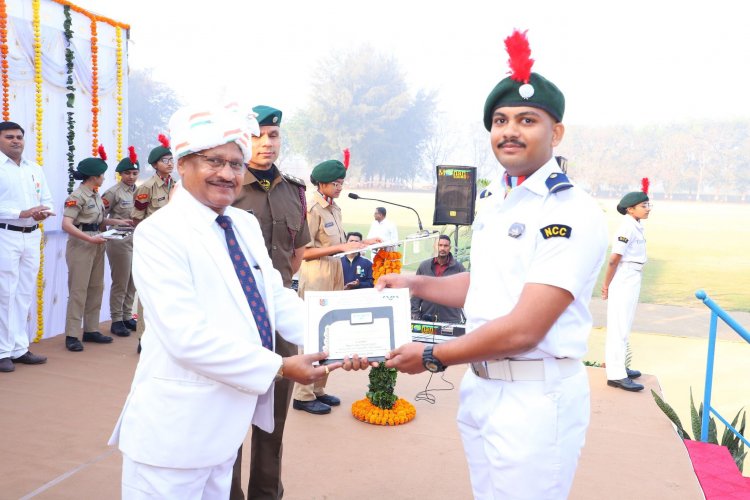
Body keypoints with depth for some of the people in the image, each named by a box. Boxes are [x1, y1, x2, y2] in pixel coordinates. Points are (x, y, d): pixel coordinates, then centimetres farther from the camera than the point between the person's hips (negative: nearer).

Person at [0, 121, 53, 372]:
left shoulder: (35, 169, 14)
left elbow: (47, 200, 16)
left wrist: (44, 212, -5)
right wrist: (23, 213, -21)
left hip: (32, 237, 6)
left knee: (25, 294, 10)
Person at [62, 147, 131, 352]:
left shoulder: (96, 195, 12)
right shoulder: (77, 196, -14)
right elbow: (66, 225, -21)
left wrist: (119, 222, 16)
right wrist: (89, 239, -26)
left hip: (96, 245, 9)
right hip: (81, 245, -9)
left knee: (96, 288, 12)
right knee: (78, 290, -5)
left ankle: (91, 330, 22)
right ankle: (71, 335, 2)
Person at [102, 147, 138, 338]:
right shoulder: (113, 192, -7)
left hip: (138, 238, 6)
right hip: (120, 240, -6)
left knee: (133, 282, 11)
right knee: (120, 283, 1)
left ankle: (127, 316, 24)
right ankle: (116, 320, 12)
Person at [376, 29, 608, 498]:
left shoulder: (574, 213, -18)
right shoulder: (493, 203, 9)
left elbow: (522, 330, -23)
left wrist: (432, 357, -14)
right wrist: (415, 284, 15)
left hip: (537, 395, -8)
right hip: (480, 384, 8)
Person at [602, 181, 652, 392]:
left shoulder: (637, 226, 11)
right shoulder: (627, 228, -17)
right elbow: (614, 259, -19)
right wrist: (607, 284, -12)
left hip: (633, 279, 10)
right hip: (623, 280, -10)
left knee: (624, 326, 18)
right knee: (618, 326, -6)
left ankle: (618, 367, 31)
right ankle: (616, 374, -1)